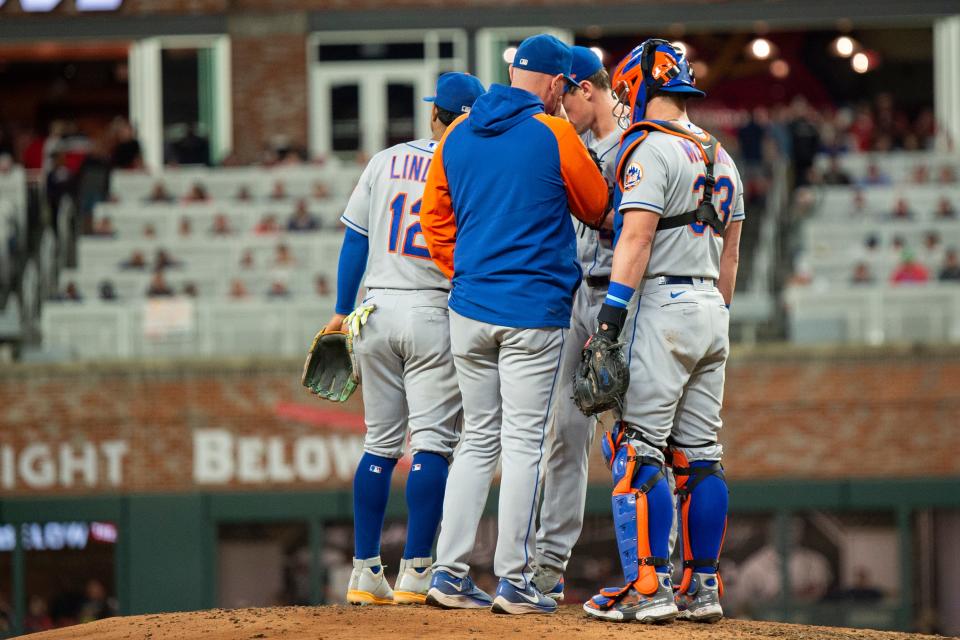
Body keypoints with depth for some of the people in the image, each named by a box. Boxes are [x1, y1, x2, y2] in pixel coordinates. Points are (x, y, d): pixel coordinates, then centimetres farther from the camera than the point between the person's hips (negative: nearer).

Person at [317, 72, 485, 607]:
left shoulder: (386, 162, 6)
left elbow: (355, 240, 7)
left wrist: (343, 311, 13)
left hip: (379, 308, 4)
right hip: (436, 313, -4)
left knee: (380, 443, 10)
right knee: (431, 443, -3)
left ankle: (366, 572, 8)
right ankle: (416, 572, -10)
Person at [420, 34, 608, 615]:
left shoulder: (457, 137, 8)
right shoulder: (555, 135, -8)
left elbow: (435, 223, 12)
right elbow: (599, 209, 4)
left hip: (469, 307, 5)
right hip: (535, 311, -5)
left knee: (479, 440, 13)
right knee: (524, 443, -1)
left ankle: (450, 573, 8)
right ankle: (515, 582, -1)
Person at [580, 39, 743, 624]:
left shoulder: (650, 149, -9)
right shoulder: (721, 158, 17)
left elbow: (635, 240, -17)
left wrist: (609, 319, -19)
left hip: (662, 308, -8)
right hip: (711, 311, 8)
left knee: (637, 451, -7)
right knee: (699, 455, 9)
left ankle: (649, 586, -12)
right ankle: (702, 588, 9)